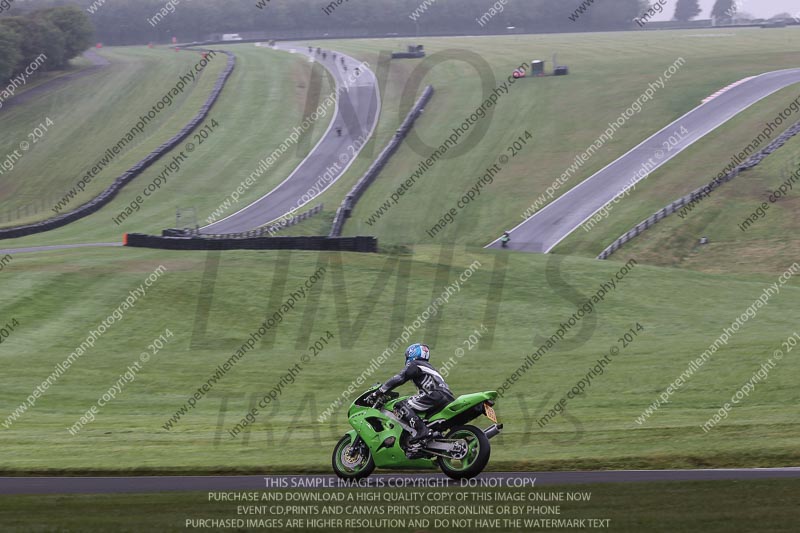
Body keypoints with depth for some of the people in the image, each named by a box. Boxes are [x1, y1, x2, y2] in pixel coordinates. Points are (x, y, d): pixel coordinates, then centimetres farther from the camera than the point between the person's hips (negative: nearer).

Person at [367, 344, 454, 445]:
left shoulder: (414, 365, 5)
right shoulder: (427, 366, 33)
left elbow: (398, 380, -7)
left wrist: (377, 393, -5)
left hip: (436, 395, -9)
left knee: (401, 407, -13)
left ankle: (421, 430, -30)